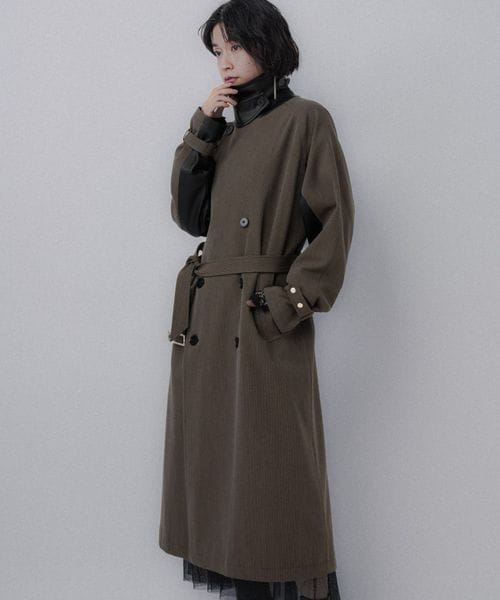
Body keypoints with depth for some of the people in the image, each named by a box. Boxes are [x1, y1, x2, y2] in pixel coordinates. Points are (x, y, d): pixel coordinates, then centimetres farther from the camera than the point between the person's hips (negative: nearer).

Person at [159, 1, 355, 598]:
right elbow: (188, 214, 9)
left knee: (269, 465, -3)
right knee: (211, 456, 10)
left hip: (264, 325, -7)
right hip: (204, 318, 7)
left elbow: (334, 220, -8)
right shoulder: (225, 132, 18)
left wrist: (293, 299, -14)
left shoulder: (305, 120, -2)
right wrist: (202, 128, 4)